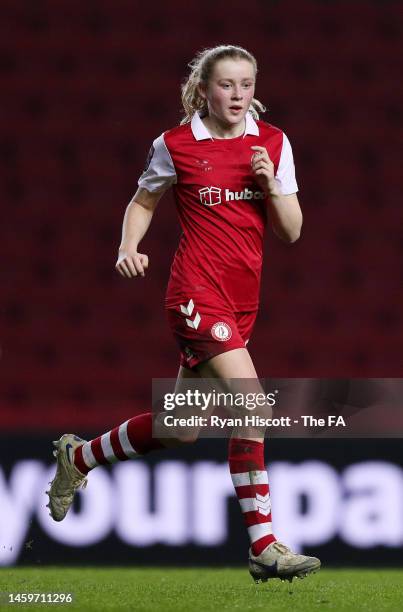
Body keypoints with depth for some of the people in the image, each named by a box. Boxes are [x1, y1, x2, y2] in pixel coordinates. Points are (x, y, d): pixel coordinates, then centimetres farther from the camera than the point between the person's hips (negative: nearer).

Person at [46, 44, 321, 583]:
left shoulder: (273, 143, 6)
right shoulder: (176, 146, -2)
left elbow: (291, 232, 6)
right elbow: (143, 201, 14)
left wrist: (271, 185, -11)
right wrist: (129, 248, -4)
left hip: (242, 300, 6)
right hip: (198, 292, -6)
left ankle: (78, 457, 35)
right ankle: (264, 547, -17)